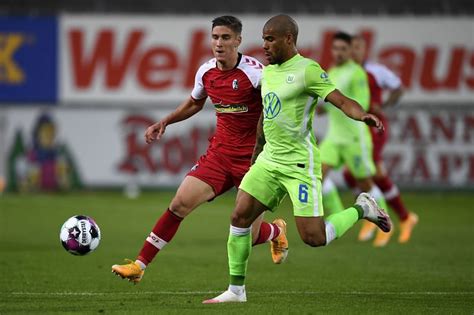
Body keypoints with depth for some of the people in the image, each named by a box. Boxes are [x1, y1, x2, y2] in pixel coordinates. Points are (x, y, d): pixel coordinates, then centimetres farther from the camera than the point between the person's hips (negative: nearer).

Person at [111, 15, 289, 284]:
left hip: (252, 158, -5)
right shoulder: (206, 72, 2)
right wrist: (164, 123, 16)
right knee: (180, 203, -11)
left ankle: (276, 231, 34)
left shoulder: (254, 72, -17)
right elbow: (195, 103, 24)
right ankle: (140, 265, -5)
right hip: (219, 153, 5)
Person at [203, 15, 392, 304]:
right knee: (239, 217, -2)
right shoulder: (268, 72, 12)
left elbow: (341, 101, -20)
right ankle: (236, 290, 9)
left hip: (299, 163, -7)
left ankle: (362, 209, 15)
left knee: (313, 237, -11)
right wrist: (256, 154, 30)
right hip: (269, 159, 8)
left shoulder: (307, 70, -12)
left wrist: (363, 115, -40)